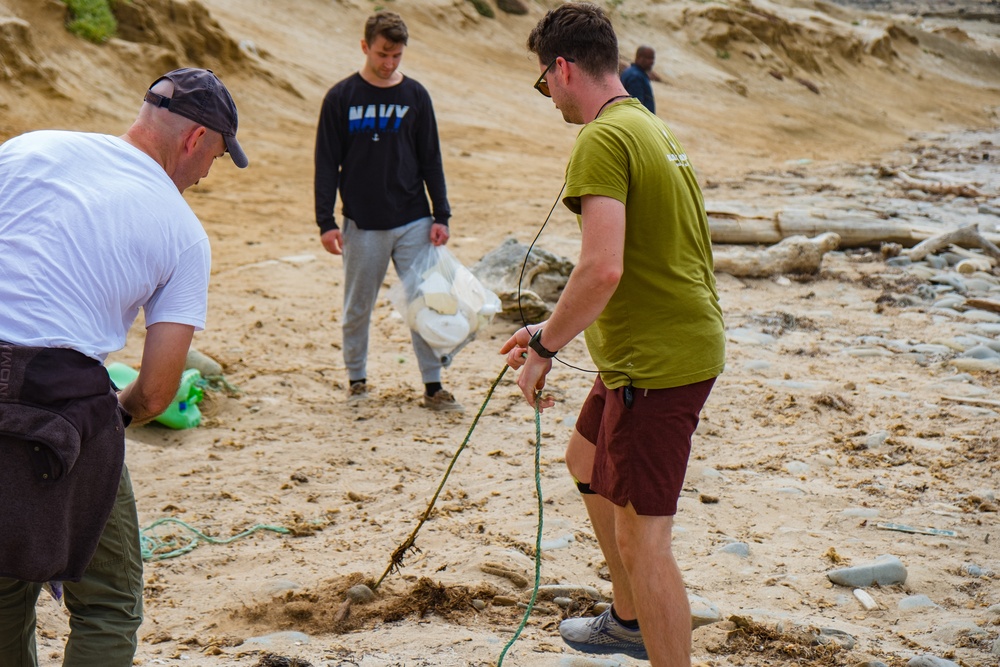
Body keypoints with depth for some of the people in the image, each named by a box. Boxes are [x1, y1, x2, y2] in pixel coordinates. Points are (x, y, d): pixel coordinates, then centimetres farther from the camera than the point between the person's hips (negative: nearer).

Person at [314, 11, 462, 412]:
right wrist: (325, 221, -5)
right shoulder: (341, 98, 0)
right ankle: (356, 380, 24)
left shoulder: (415, 96, 5)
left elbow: (431, 160, 8)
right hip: (362, 225, -1)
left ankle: (433, 387, 7)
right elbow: (326, 164, 0)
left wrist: (441, 216, 2)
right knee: (357, 308, 8)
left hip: (413, 221, 1)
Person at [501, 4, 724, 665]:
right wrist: (550, 330, 20)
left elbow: (603, 270, -28)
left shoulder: (603, 140, -17)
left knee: (641, 536, -4)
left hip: (656, 362, -11)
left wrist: (543, 349, -14)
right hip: (688, 342, 11)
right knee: (587, 459, 29)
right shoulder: (653, 128, 14)